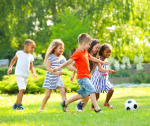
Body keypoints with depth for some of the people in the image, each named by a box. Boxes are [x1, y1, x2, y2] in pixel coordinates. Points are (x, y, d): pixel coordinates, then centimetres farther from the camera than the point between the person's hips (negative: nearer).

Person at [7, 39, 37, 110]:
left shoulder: (31, 56, 10)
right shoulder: (20, 53, -2)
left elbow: (31, 66, 14)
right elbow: (14, 59, 12)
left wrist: (33, 73, -4)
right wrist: (10, 67, 3)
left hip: (26, 76, 6)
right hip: (19, 74, -6)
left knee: (22, 91, 10)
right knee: (22, 89, -17)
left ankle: (16, 105, 22)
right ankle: (19, 105, -12)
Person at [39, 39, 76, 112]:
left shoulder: (62, 58, 5)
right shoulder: (51, 57, -11)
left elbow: (68, 66, 1)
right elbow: (48, 68, -17)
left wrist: (76, 70, -12)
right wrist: (56, 72, -29)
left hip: (58, 79, 5)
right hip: (50, 78, -5)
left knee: (63, 92, -10)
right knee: (48, 95, 1)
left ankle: (65, 108, -12)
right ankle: (42, 108, 19)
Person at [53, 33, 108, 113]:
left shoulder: (85, 52, 16)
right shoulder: (78, 53, -13)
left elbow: (92, 58, 31)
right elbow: (69, 61, -15)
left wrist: (102, 62, 40)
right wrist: (59, 68, -19)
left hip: (85, 77, 10)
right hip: (82, 77, -10)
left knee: (82, 95, 14)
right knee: (92, 91, -15)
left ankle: (65, 103, 22)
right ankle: (97, 108, -17)